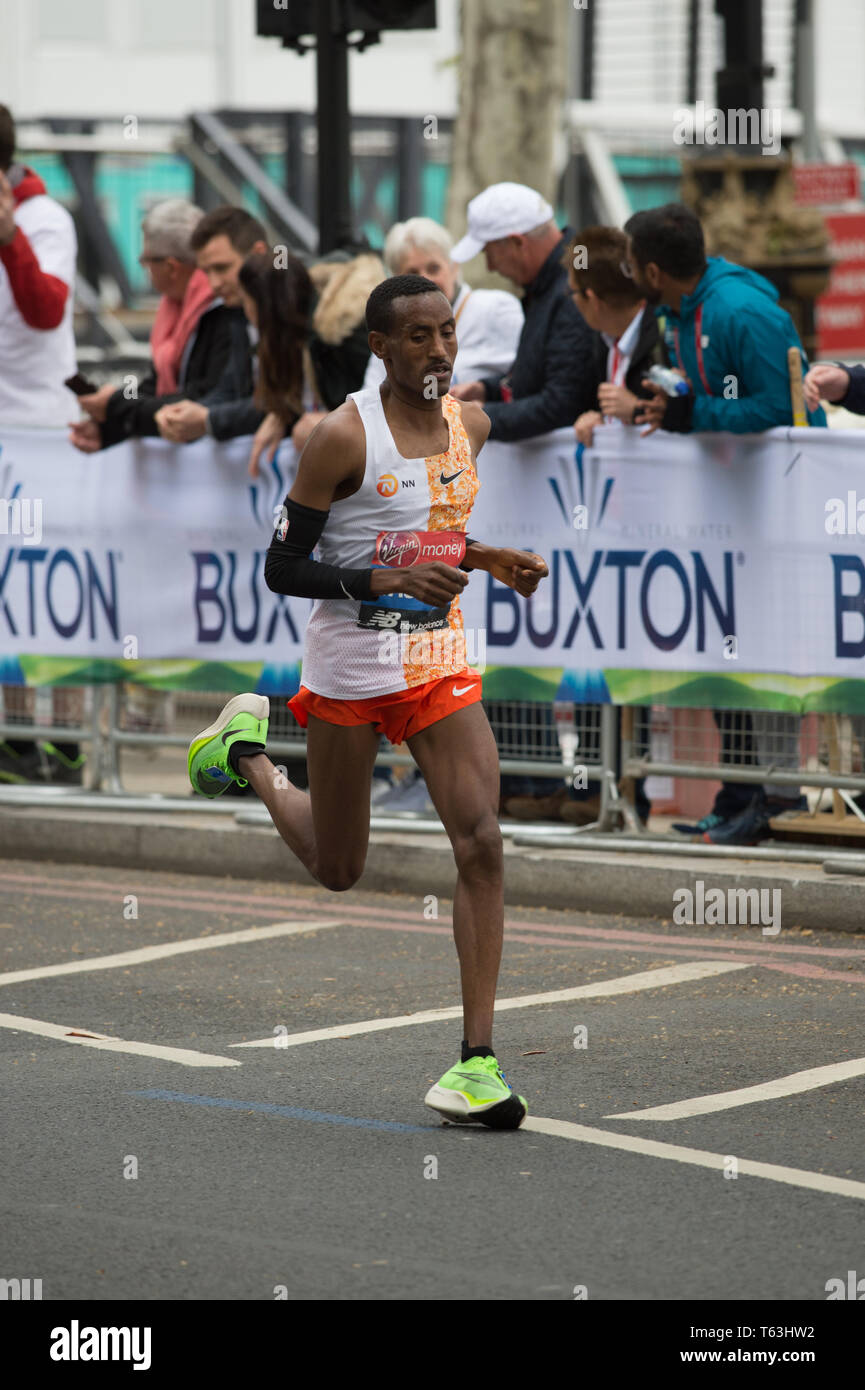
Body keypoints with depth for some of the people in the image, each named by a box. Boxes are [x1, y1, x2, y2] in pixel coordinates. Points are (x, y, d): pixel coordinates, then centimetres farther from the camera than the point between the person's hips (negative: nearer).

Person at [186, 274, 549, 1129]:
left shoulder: (468, 424, 4)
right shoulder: (343, 437, -16)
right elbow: (282, 569, -14)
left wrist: (489, 560, 2)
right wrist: (390, 580, -26)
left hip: (438, 662, 4)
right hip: (349, 667, -4)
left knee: (480, 841, -13)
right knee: (337, 870, 11)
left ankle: (478, 1060, -11)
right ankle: (247, 750, 42)